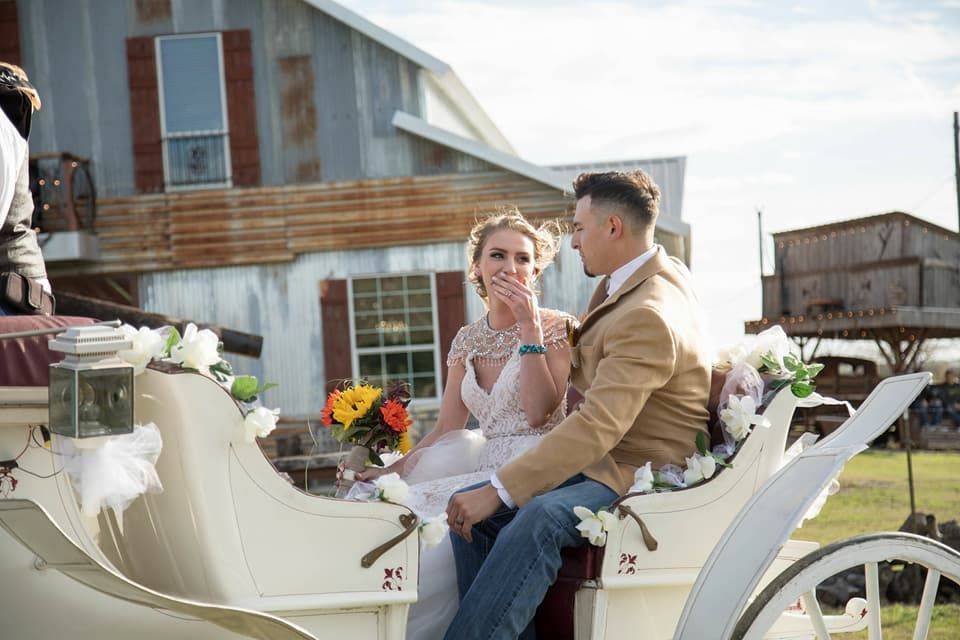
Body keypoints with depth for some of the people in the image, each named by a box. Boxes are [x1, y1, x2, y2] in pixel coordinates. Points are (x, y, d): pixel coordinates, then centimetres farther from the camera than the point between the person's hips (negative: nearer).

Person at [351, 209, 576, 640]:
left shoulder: (554, 327, -2)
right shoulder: (467, 341, 13)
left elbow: (538, 413, -15)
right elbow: (447, 430, 12)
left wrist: (528, 325, -16)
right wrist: (390, 471, -2)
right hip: (485, 468, 6)